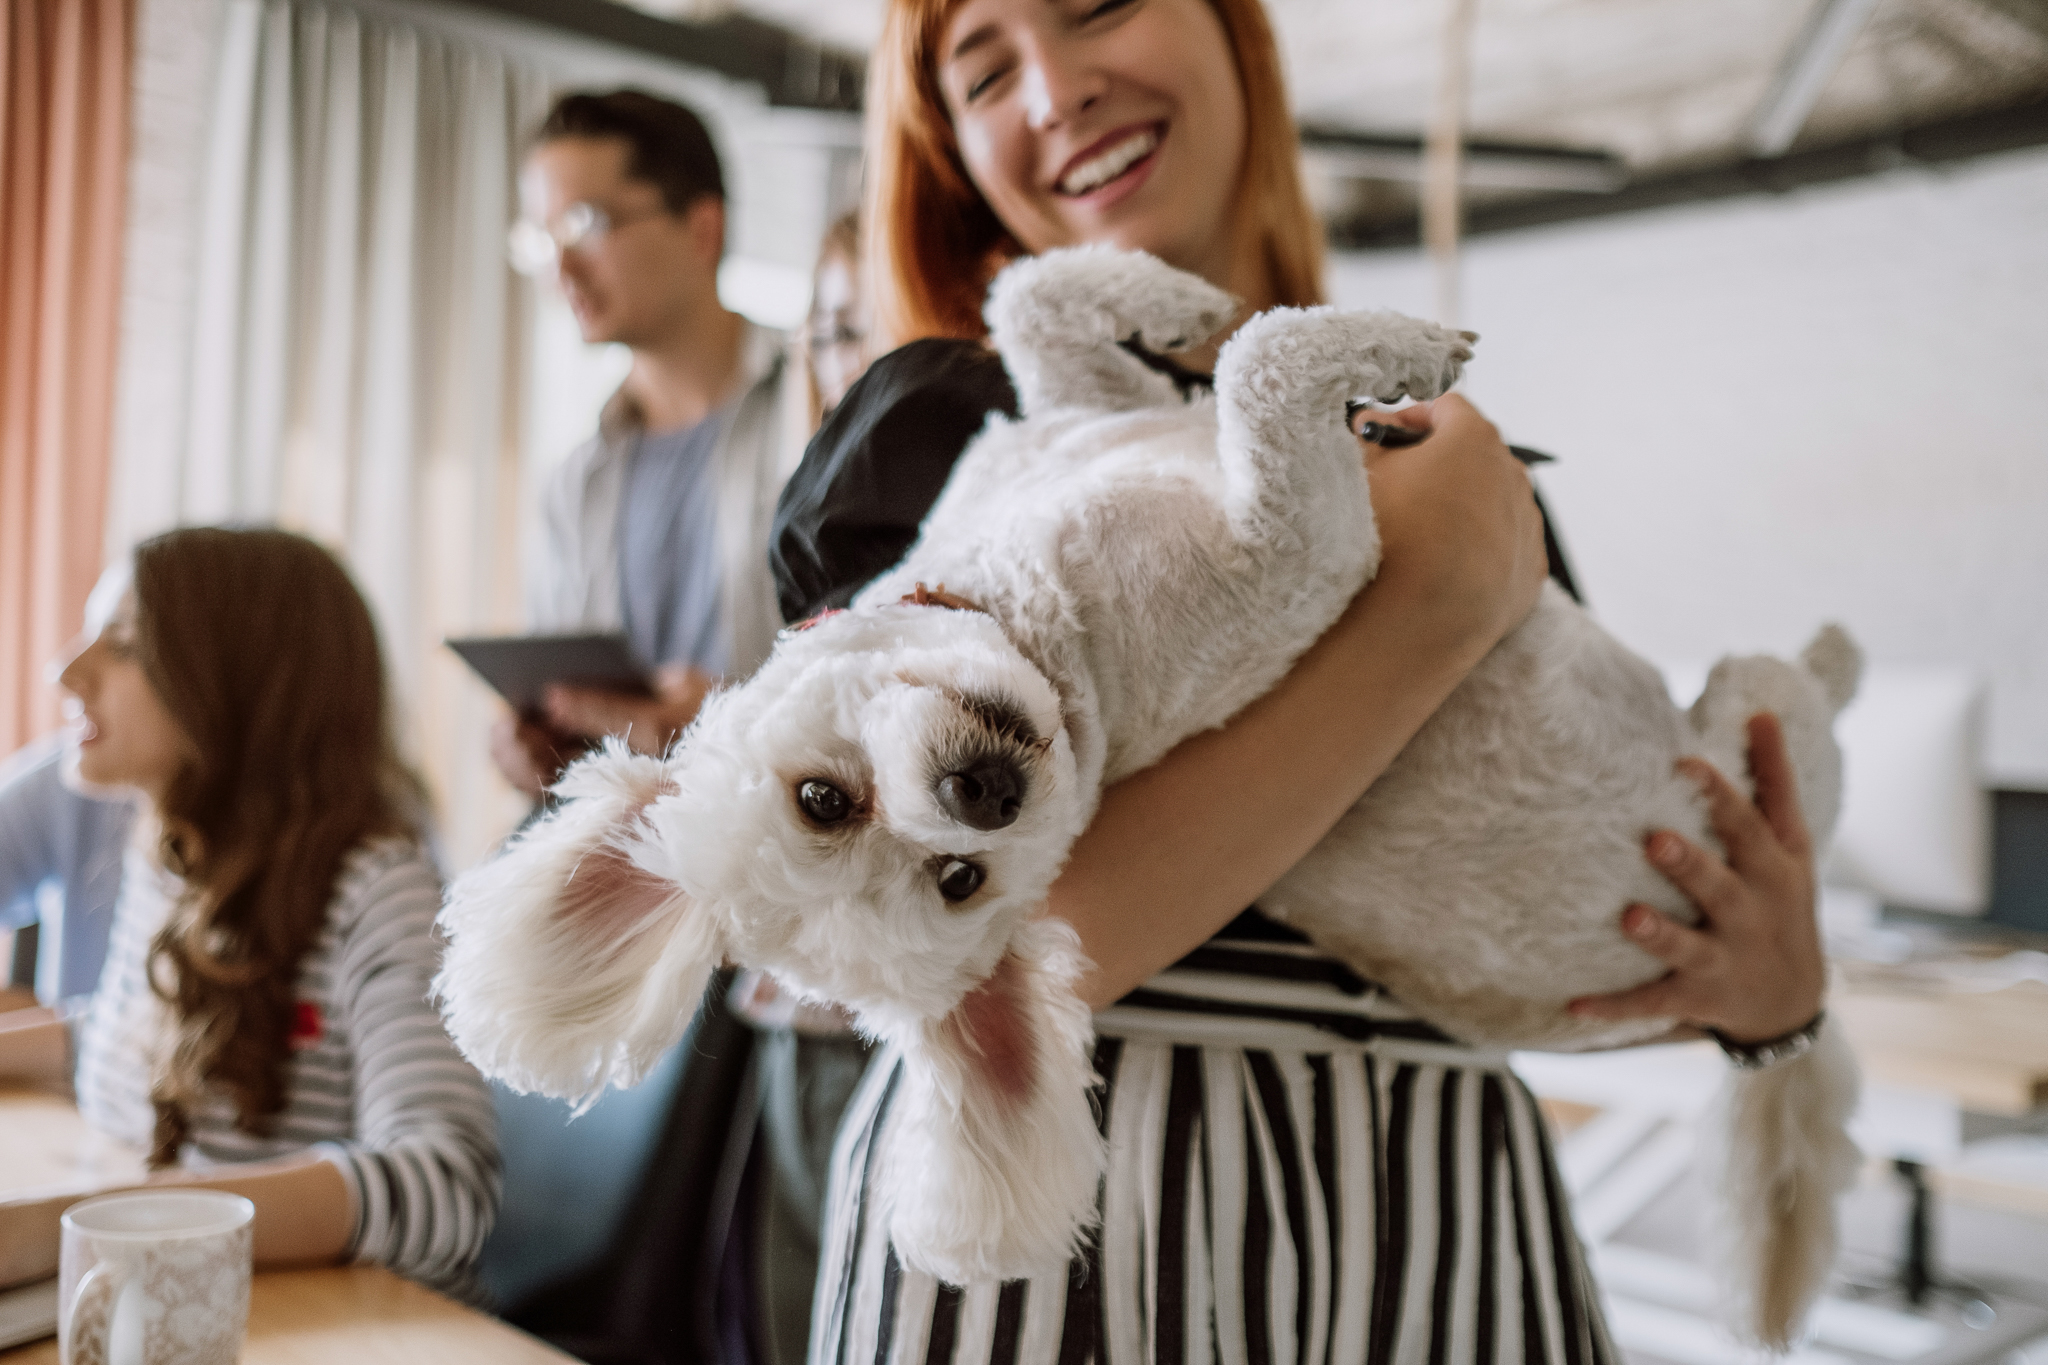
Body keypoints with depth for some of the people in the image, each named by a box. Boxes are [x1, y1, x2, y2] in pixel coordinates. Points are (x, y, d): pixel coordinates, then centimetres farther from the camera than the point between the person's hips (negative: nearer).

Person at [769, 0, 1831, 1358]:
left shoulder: (1455, 463, 6)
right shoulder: (943, 423, -7)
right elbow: (998, 957, -20)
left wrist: (1771, 988, -7)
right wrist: (1444, 603, -18)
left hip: (1446, 1208, 5)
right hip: (1047, 1182, -4)